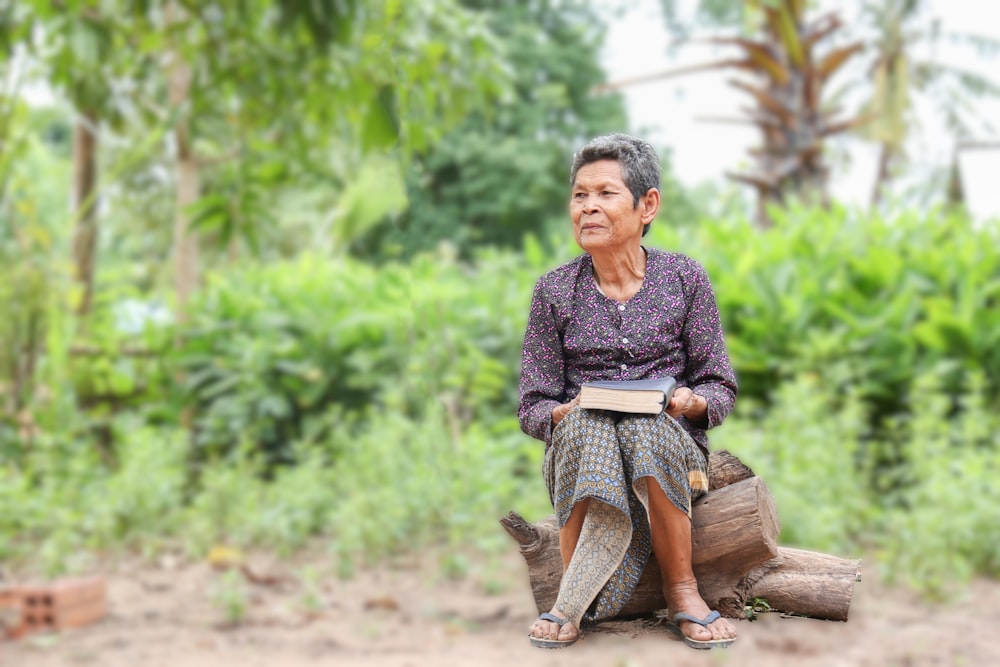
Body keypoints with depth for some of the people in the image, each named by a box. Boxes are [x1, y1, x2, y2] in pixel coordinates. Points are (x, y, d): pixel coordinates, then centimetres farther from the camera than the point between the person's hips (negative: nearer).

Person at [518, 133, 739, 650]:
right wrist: (564, 413, -19)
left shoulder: (684, 278, 5)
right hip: (578, 449, 0)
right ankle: (573, 600, -24)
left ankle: (680, 588, -18)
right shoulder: (554, 291, 5)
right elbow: (532, 407, 4)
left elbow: (721, 388, 7)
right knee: (586, 427, -35)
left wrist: (692, 403, -17)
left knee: (647, 429, -36)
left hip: (670, 445, 0)